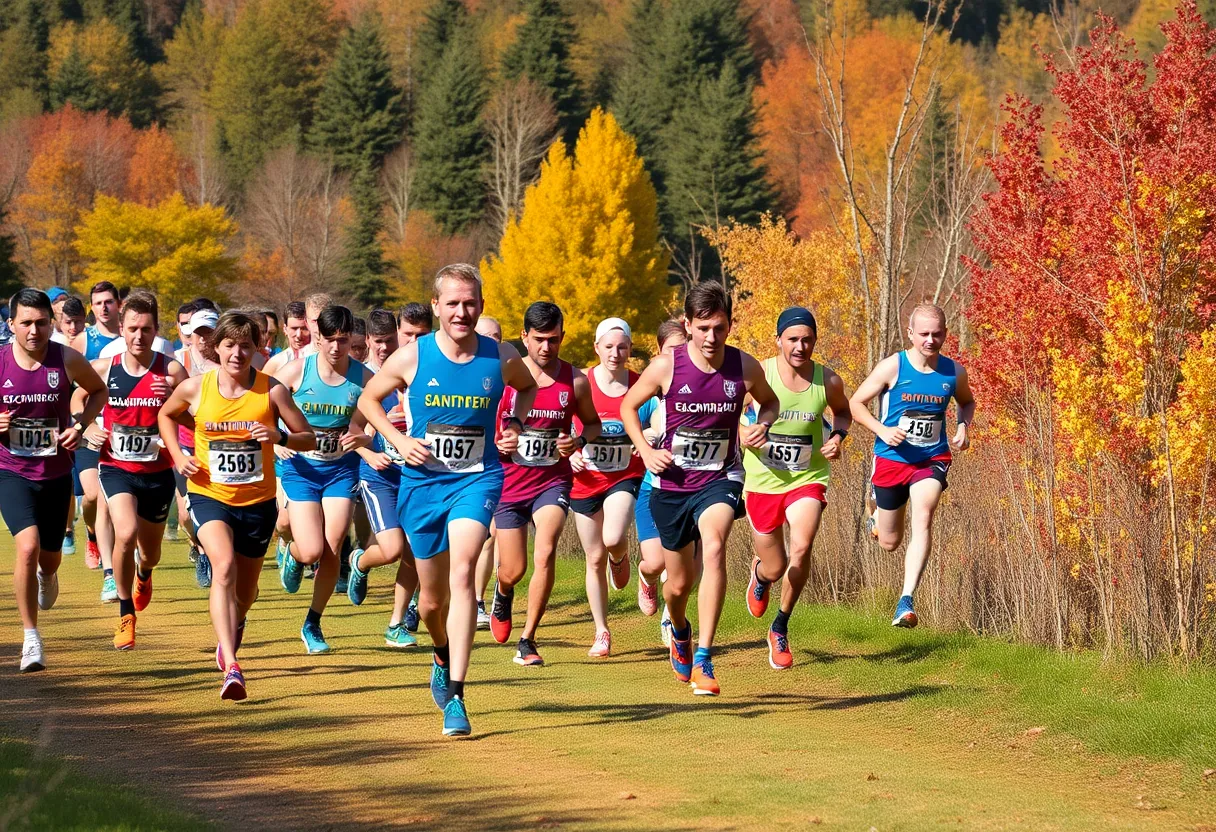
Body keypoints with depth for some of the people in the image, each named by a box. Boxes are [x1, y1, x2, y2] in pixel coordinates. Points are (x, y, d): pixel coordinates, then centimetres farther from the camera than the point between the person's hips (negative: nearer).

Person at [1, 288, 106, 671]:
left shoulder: (68, 360, -9)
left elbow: (98, 390, 10)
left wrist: (80, 425, -6)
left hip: (56, 474, 2)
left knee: (48, 558, 14)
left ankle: (46, 575, 55)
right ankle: (31, 638, -10)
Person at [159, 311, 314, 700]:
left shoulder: (272, 390, -9)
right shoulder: (195, 388, -5)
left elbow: (309, 438, -3)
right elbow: (166, 415, 16)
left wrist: (279, 437, -24)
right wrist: (179, 456, 2)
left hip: (257, 500, 1)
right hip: (209, 496, -1)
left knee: (245, 591, 15)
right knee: (224, 566, -28)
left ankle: (233, 626, 55)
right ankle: (231, 668, -37)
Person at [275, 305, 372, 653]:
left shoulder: (363, 378, -7)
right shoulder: (297, 370, -10)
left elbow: (364, 430, 1)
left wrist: (360, 439, -21)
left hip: (341, 470, 1)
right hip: (301, 468, -1)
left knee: (331, 552, -3)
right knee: (312, 552, -12)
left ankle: (313, 624, 17)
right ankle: (293, 556, 28)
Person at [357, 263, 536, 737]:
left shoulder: (501, 359, -4)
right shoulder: (411, 358, -7)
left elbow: (528, 387, 20)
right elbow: (368, 400, 9)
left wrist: (516, 423, 2)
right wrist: (399, 441, -6)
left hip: (477, 479, -1)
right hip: (423, 482, 1)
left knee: (462, 573, -23)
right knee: (432, 598, 10)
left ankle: (454, 696, -24)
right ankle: (443, 655, 46)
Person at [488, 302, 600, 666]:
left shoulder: (575, 381, -3)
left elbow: (593, 423, 13)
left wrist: (578, 441, -9)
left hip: (553, 481, 0)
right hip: (508, 483, 0)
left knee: (545, 554, -22)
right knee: (514, 571, 3)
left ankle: (528, 640, -9)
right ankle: (503, 594, 43)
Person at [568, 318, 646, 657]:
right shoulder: (581, 383, -5)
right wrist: (569, 453, -12)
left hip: (625, 476, -1)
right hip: (586, 479, 1)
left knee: (613, 539, -26)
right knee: (595, 559, 5)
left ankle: (621, 558, 13)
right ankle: (602, 633, 18)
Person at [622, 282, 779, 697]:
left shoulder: (745, 367, -9)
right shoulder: (666, 367, -12)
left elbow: (770, 402, 13)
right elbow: (628, 405, 6)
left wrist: (762, 425, -9)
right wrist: (646, 451, -7)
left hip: (720, 479, -1)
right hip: (673, 485, 1)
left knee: (714, 547, -31)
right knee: (679, 583, 12)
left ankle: (703, 660, -30)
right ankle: (680, 632, 51)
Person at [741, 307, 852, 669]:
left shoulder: (828, 381, -6)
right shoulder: (757, 374, -13)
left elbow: (843, 411, 16)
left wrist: (837, 437, -4)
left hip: (808, 479, 0)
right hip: (763, 481, 0)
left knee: (801, 547, -25)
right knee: (775, 569, 6)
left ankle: (780, 628, -3)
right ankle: (760, 575, 49)